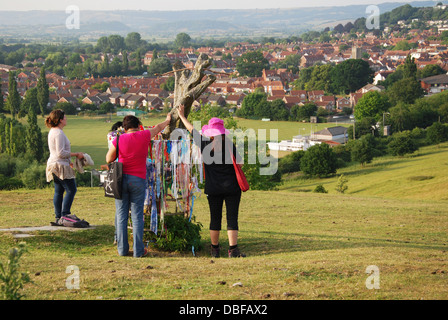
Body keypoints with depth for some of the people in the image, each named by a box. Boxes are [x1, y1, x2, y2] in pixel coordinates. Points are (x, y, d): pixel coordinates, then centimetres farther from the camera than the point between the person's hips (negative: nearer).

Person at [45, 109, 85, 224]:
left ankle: (58, 217, 10)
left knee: (58, 191, 10)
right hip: (60, 166, -10)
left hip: (54, 165, 10)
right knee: (71, 190, -7)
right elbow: (61, 153, -21)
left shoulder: (52, 132, 16)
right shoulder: (59, 133, -17)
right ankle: (64, 215, -11)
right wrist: (76, 154, -14)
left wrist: (69, 162, 26)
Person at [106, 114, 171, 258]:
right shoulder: (144, 136, -2)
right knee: (137, 216, 3)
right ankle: (138, 250, 4)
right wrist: (167, 121, 39)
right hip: (138, 180, 0)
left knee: (121, 215, 7)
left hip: (121, 178, 0)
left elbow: (109, 159, 6)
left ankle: (122, 249, 8)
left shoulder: (119, 140, -3)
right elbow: (158, 128, 19)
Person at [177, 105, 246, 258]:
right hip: (231, 188, -2)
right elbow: (238, 164, 0)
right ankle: (233, 249, -7)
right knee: (232, 218, -1)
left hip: (213, 188, 2)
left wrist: (182, 116, 22)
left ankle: (215, 248, 21)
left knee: (215, 218, 11)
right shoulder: (230, 145, -7)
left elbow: (192, 129, 10)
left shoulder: (205, 145, -3)